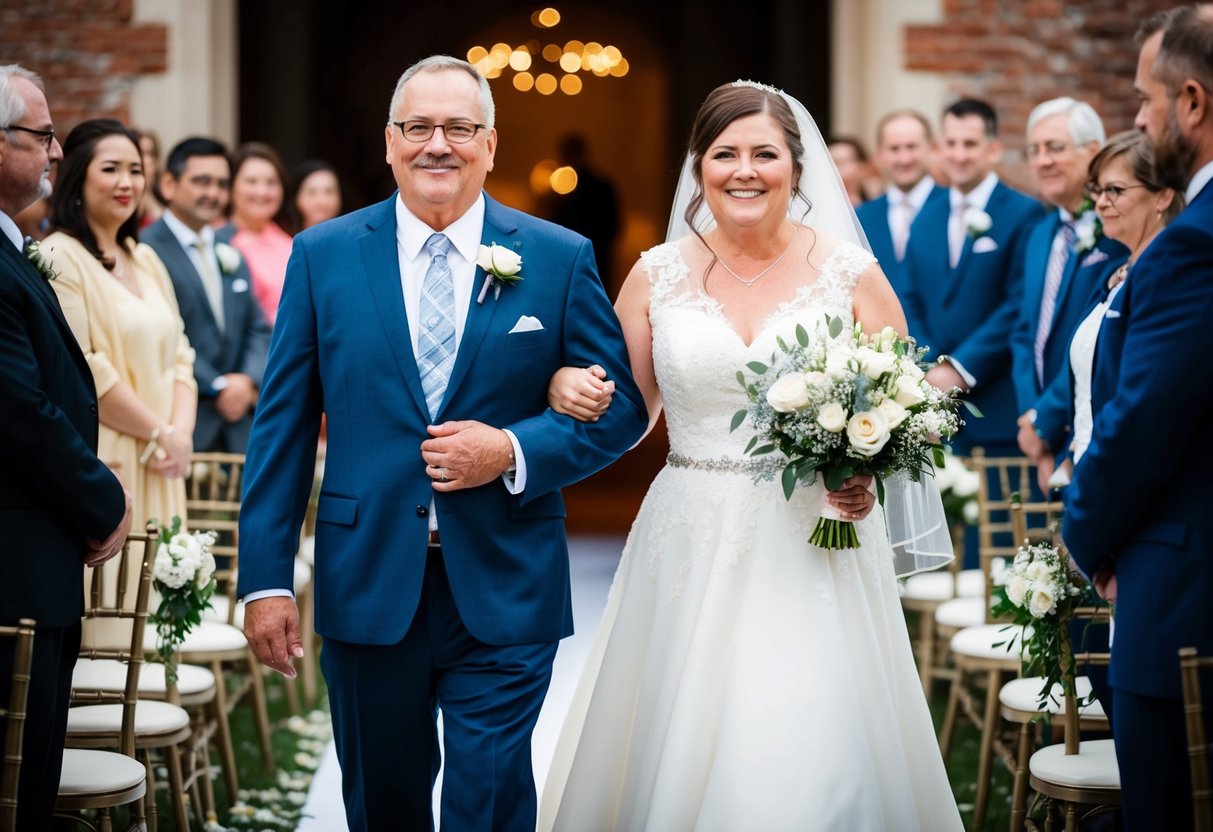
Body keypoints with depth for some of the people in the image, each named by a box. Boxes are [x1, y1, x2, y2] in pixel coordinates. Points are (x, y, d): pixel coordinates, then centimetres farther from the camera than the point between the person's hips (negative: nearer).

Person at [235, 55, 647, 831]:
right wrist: (267, 577, -3)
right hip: (366, 588, 2)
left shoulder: (561, 258, 0)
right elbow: (283, 423, 2)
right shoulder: (323, 255, 2)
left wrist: (513, 451, -15)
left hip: (504, 591, -1)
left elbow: (621, 408, 2)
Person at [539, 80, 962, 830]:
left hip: (817, 544, -1)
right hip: (693, 549, 1)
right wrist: (570, 390, -10)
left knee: (815, 759, -6)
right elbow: (624, 415, 11)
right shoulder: (657, 277, 5)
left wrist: (872, 469, -15)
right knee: (683, 758, 1)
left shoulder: (851, 275, 1)